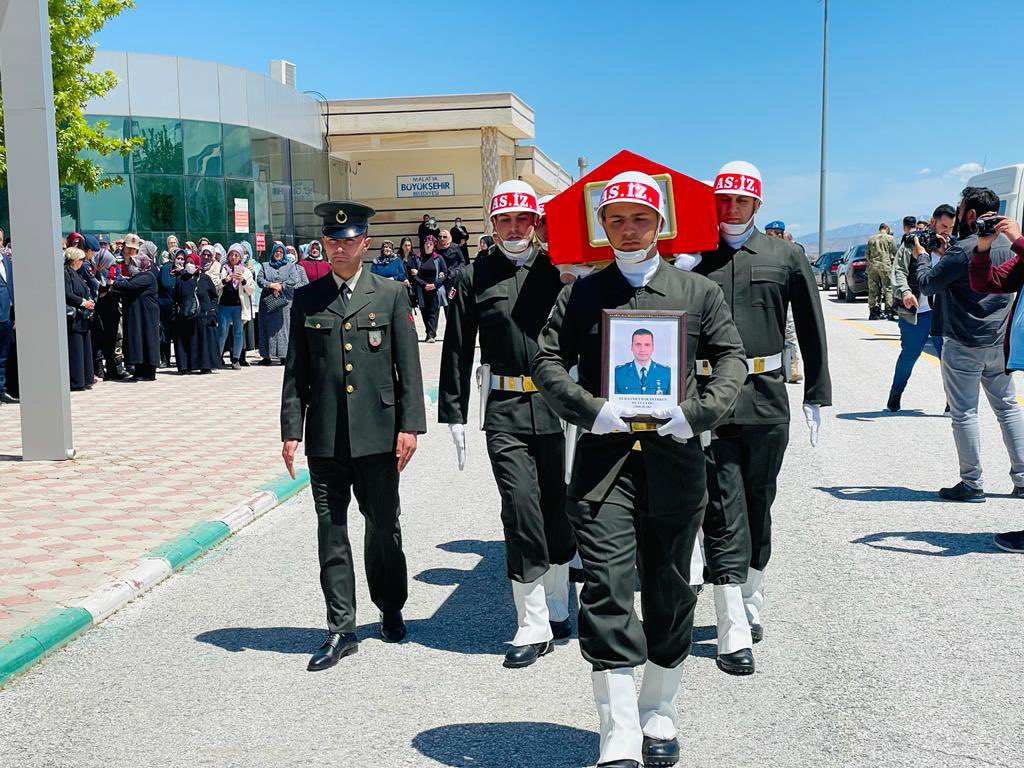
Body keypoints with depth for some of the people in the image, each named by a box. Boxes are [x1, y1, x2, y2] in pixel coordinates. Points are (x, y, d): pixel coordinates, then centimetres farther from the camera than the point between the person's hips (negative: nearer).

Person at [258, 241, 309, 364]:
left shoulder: (291, 266, 10)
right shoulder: (265, 266, 16)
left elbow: (295, 280, -4)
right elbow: (259, 279, 3)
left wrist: (282, 286, -12)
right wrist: (270, 285, -12)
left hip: (284, 301, -1)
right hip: (268, 302, 2)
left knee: (283, 326, -4)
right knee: (268, 327, -1)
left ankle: (284, 355, -4)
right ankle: (267, 356, 0)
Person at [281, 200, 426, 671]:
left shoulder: (391, 294, 4)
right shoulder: (307, 299, 8)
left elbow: (408, 366, 1)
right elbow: (295, 371, 8)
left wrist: (409, 425, -6)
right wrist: (291, 430, 1)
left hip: (377, 433, -1)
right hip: (325, 436, 1)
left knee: (383, 526, 10)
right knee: (331, 531, 3)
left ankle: (391, 610, 31)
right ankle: (341, 629, 11)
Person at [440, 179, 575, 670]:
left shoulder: (558, 270, 4)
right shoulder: (474, 276, 5)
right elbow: (457, 350, 6)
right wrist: (454, 414, 3)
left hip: (558, 407, 1)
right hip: (504, 410, -1)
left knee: (559, 508, 11)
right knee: (521, 510, -6)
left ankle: (555, 608, 30)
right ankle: (533, 626, 3)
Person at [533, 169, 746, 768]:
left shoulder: (698, 291, 9)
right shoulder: (582, 294, 9)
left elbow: (732, 358, 6)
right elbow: (547, 360, 6)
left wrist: (699, 412, -10)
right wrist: (590, 408, -11)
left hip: (675, 457, 1)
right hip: (603, 455, -1)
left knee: (669, 593, 10)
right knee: (607, 591, -9)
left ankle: (659, 718, 29)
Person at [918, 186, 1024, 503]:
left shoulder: (962, 250, -17)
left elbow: (928, 285, -10)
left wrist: (922, 256, 6)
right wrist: (944, 253, 16)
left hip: (964, 346, -7)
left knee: (964, 414, 1)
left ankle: (972, 484, 6)